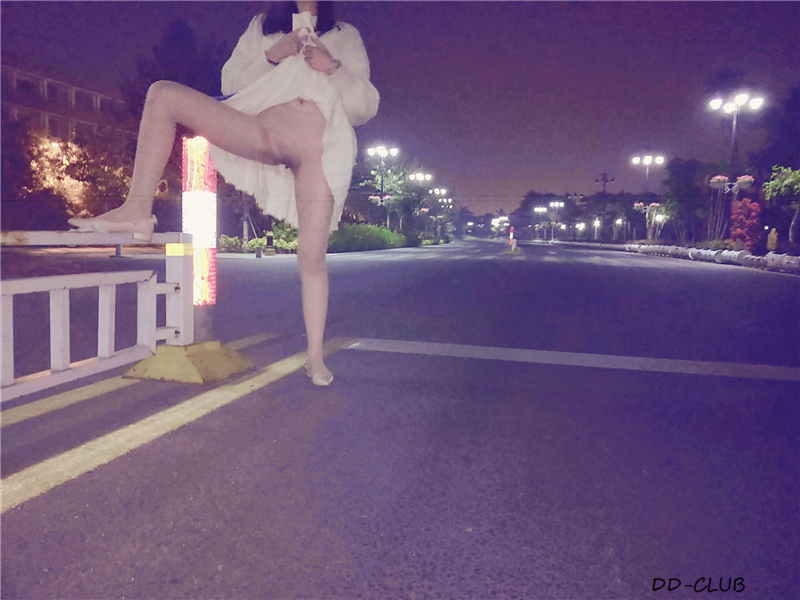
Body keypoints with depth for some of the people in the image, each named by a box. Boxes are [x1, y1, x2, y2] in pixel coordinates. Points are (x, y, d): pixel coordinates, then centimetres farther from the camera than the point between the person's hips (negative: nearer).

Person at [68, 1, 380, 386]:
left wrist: (333, 68, -6)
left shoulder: (346, 37, 20)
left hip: (323, 150, -2)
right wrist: (271, 56, -1)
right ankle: (137, 211, -16)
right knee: (163, 94, -13)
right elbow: (230, 83, 15)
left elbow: (367, 105, 11)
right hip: (265, 133, 2)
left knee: (312, 257, -8)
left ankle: (315, 358, 2)